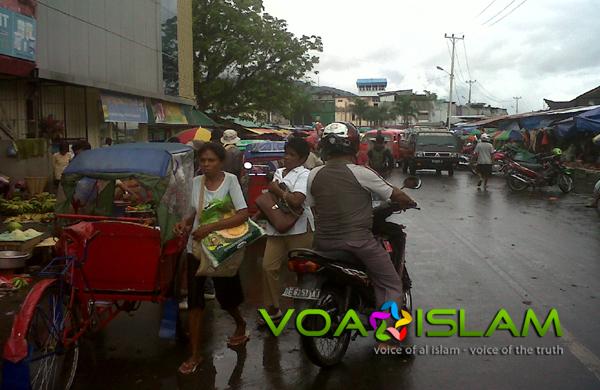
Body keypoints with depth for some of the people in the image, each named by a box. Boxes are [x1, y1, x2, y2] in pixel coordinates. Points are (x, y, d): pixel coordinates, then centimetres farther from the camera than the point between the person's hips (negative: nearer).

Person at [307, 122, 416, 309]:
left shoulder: (314, 175, 2)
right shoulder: (362, 173, -10)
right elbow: (395, 195, 0)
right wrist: (410, 202, 20)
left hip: (323, 242, 6)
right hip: (357, 242, -5)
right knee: (391, 285, 6)